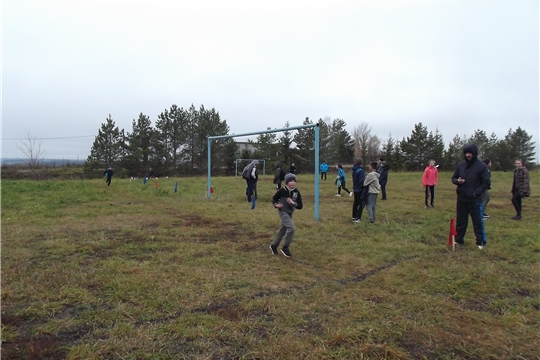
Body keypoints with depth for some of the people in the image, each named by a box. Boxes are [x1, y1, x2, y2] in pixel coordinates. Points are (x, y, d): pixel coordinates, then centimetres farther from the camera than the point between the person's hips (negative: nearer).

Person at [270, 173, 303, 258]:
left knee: (283, 230, 17)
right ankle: (285, 248, -2)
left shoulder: (297, 192, -9)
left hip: (290, 213, 6)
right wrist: (276, 204, -19)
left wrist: (293, 203, -25)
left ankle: (274, 245, 38)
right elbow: (274, 198, -1)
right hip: (282, 211, -6)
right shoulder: (282, 190, -18)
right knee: (291, 228, -19)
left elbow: (300, 206, -8)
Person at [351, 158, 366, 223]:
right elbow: (362, 180, -24)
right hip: (360, 189, -8)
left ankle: (354, 217, 27)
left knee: (356, 203, 18)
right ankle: (358, 218, -2)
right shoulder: (360, 170, -20)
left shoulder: (354, 170, 5)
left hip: (355, 189, 8)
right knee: (361, 203, -1)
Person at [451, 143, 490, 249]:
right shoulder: (460, 165, 6)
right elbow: (453, 178, 14)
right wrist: (457, 181, -9)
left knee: (478, 222, 5)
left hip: (475, 200, -4)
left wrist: (475, 193, -16)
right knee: (460, 221, 12)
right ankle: (459, 240, 23)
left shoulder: (481, 166, -7)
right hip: (461, 198, 4)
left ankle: (481, 242, 19)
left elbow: (486, 183, -8)